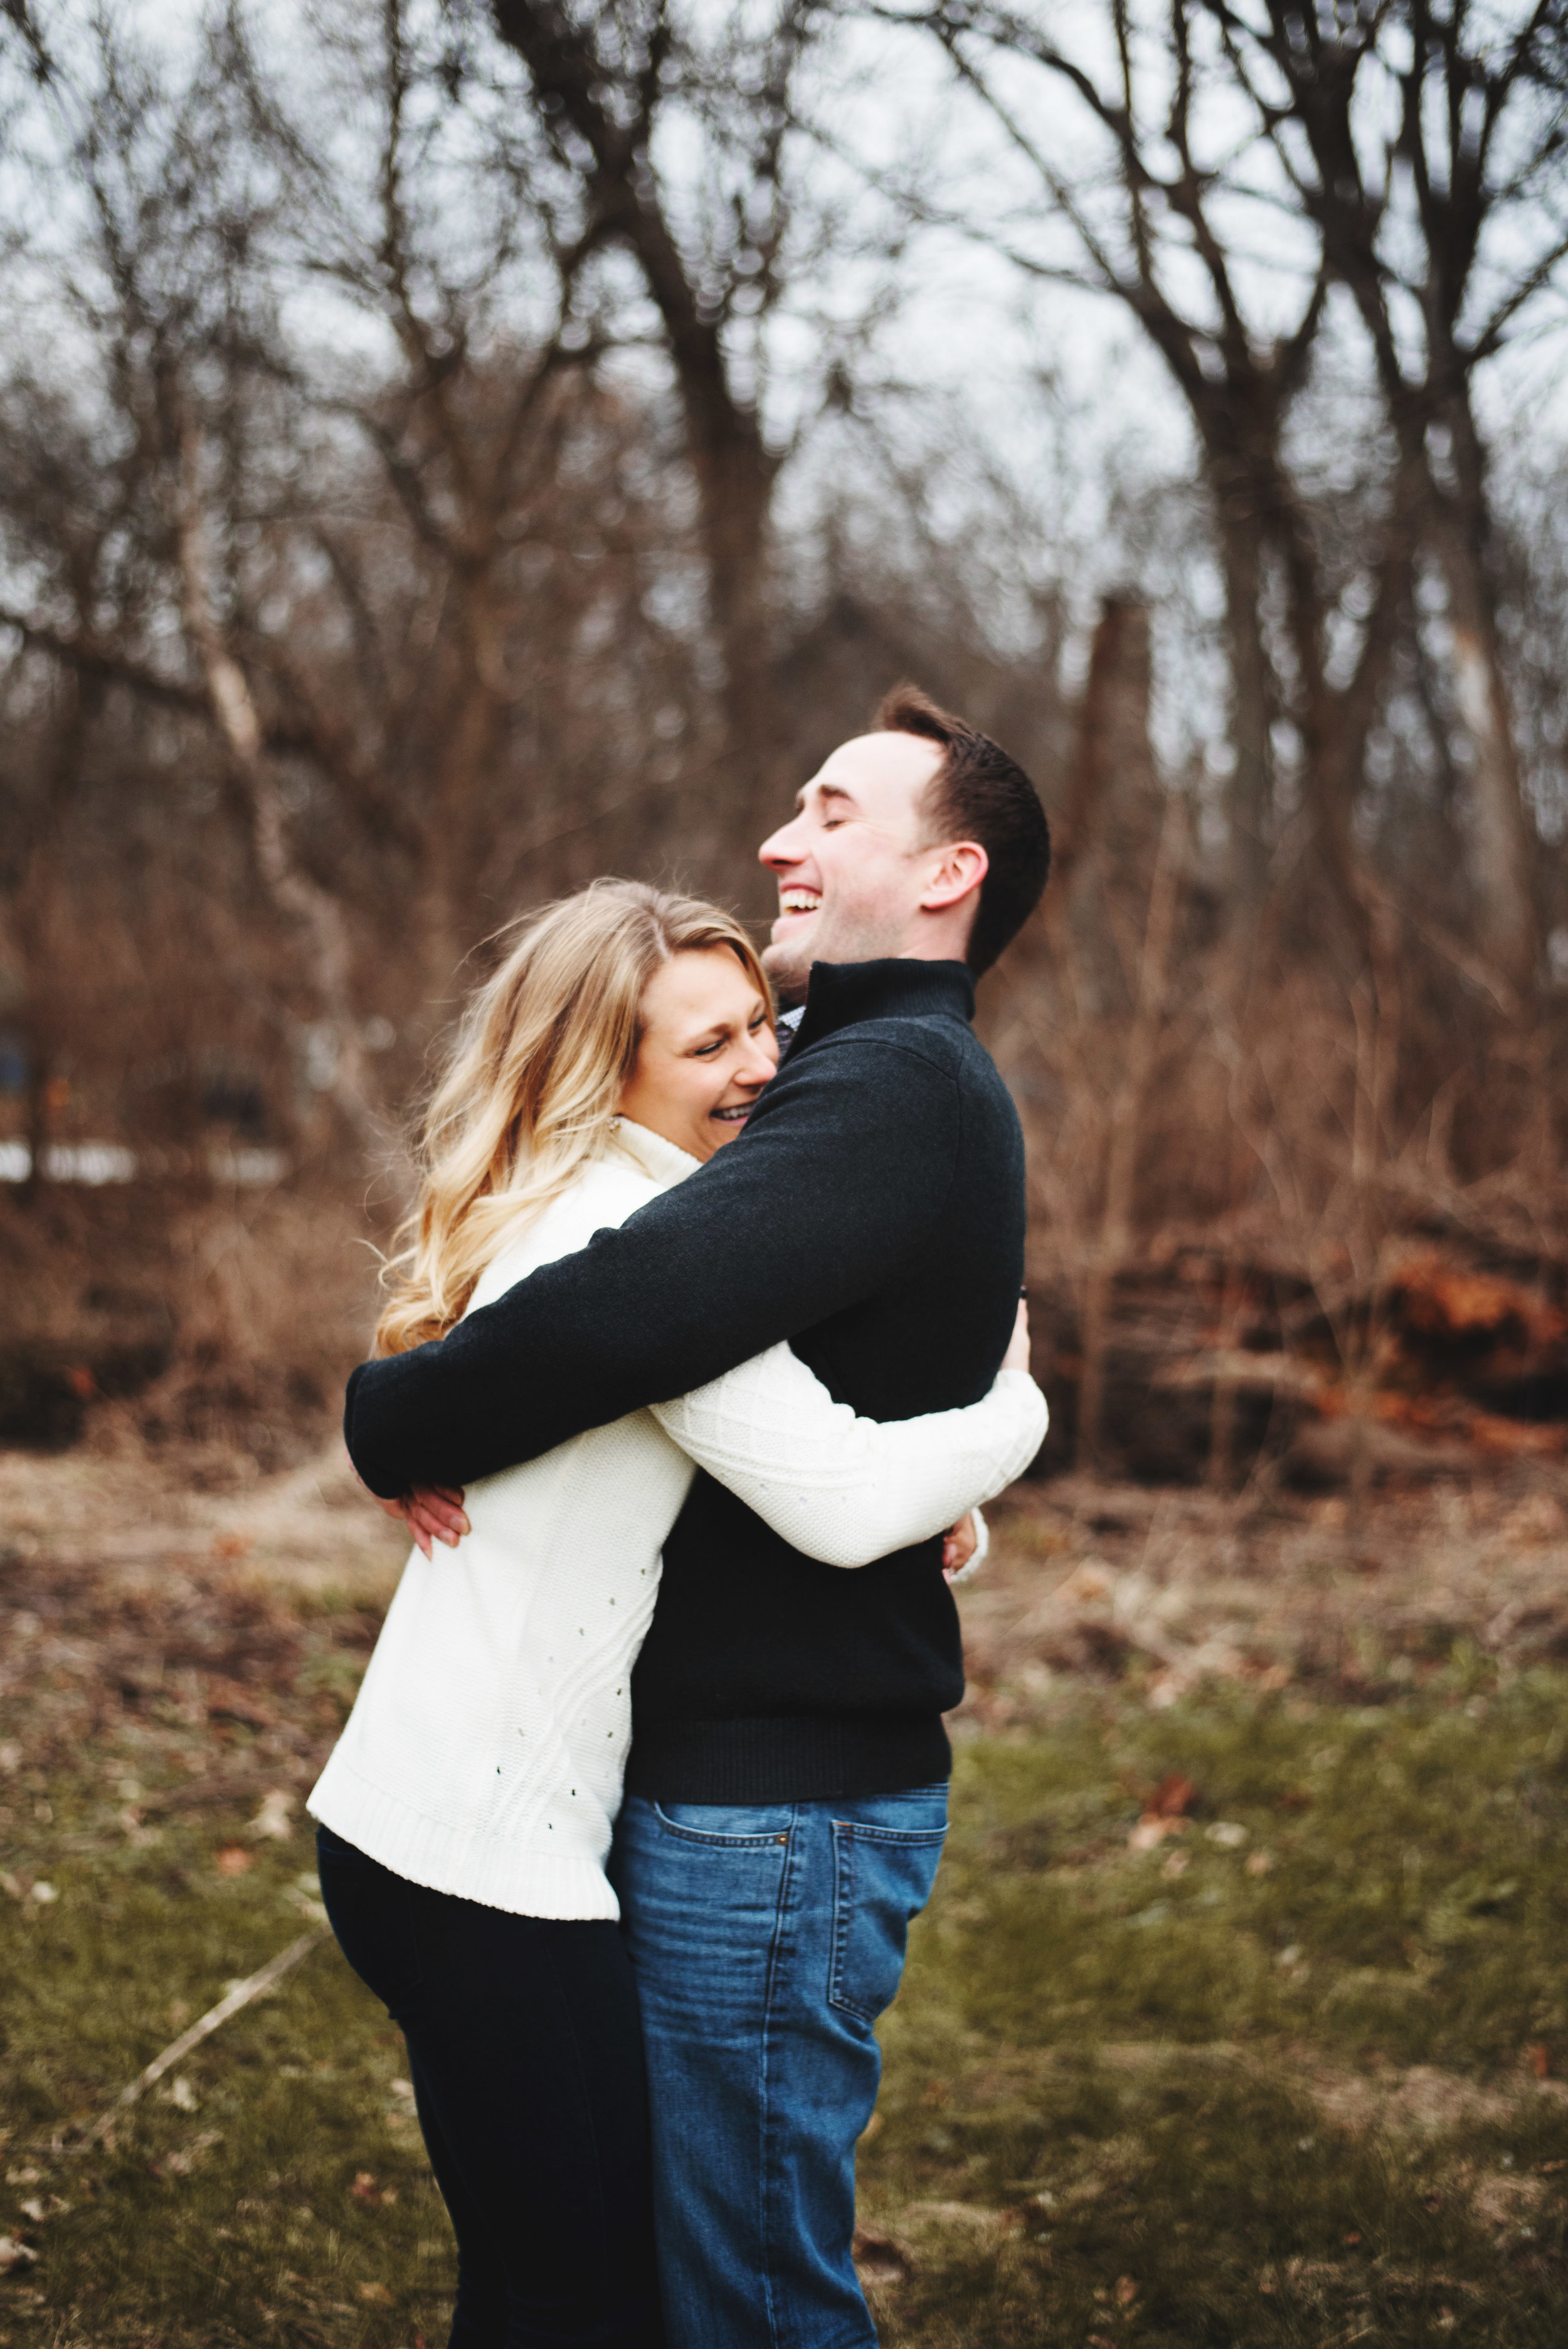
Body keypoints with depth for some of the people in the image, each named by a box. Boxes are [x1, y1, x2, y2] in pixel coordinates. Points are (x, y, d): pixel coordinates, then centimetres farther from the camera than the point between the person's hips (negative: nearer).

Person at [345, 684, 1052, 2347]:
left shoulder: (895, 1086, -18)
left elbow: (631, 1308, -34)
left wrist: (394, 1420, -16)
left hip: (773, 1802, -10)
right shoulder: (890, 1082, 18)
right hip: (730, 1768, 10)